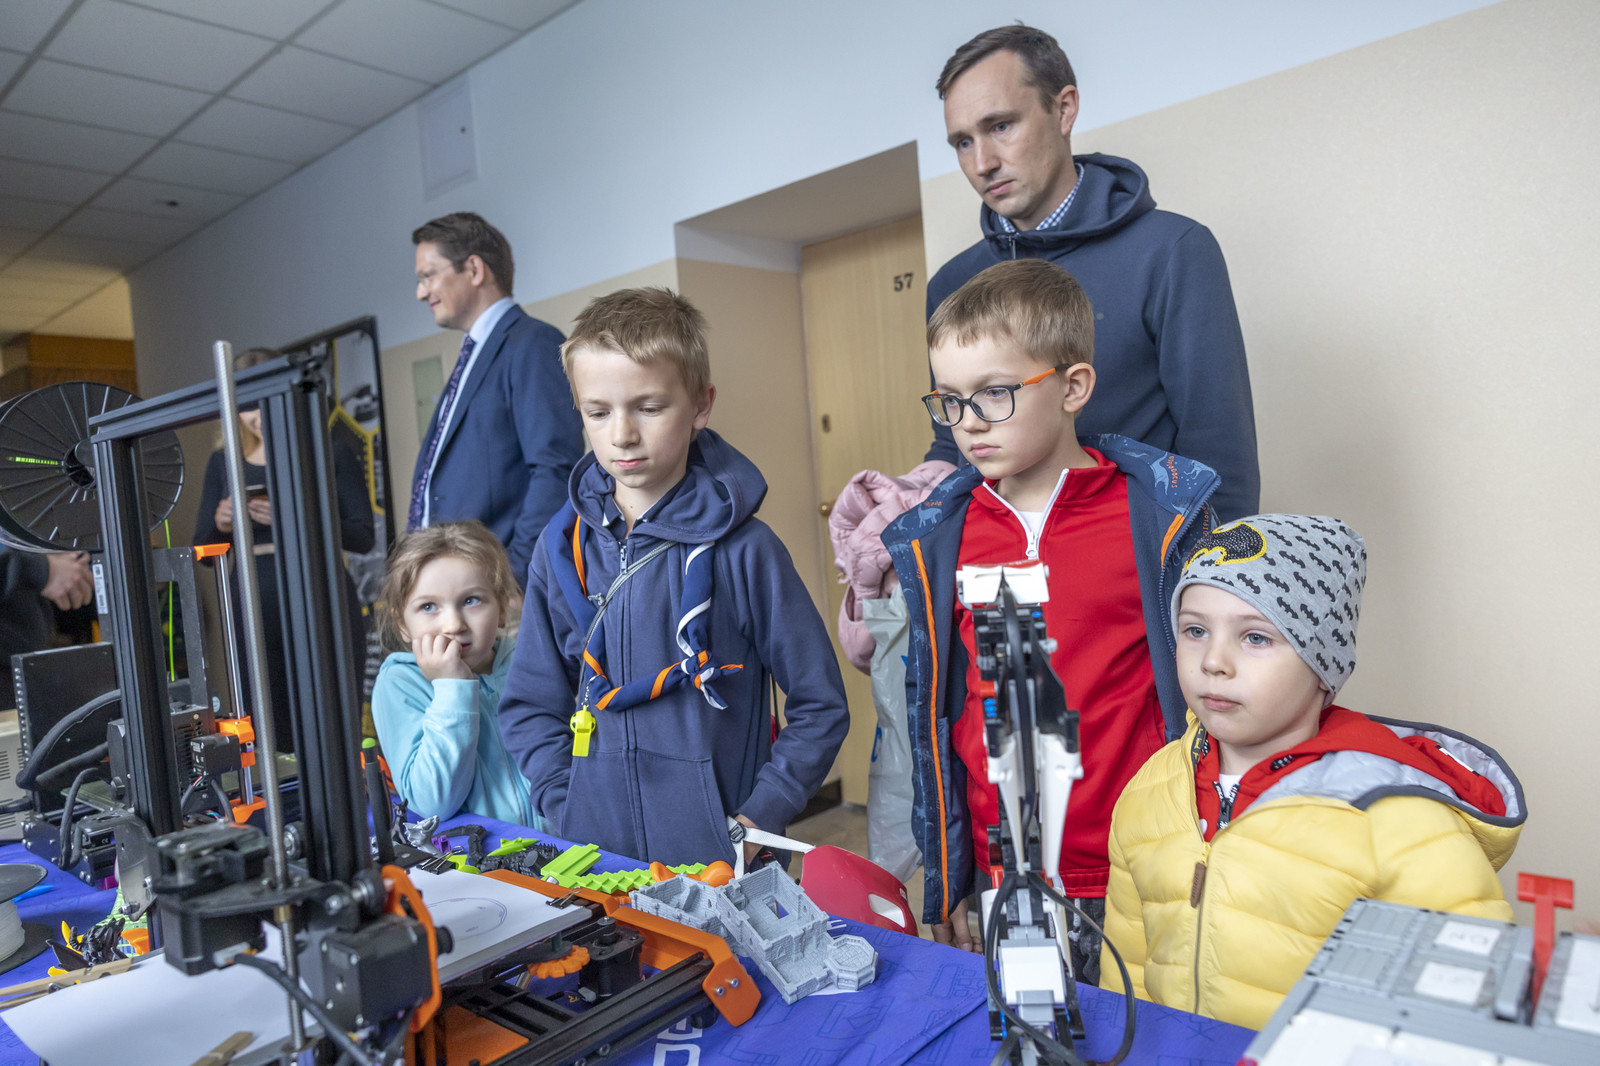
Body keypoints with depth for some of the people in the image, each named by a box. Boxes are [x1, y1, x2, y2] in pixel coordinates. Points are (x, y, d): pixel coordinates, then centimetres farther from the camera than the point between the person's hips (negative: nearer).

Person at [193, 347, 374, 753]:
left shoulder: (331, 454, 2)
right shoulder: (223, 463, 12)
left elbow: (364, 537, -5)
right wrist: (221, 525, -10)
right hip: (257, 624, 3)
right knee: (276, 742, 4)